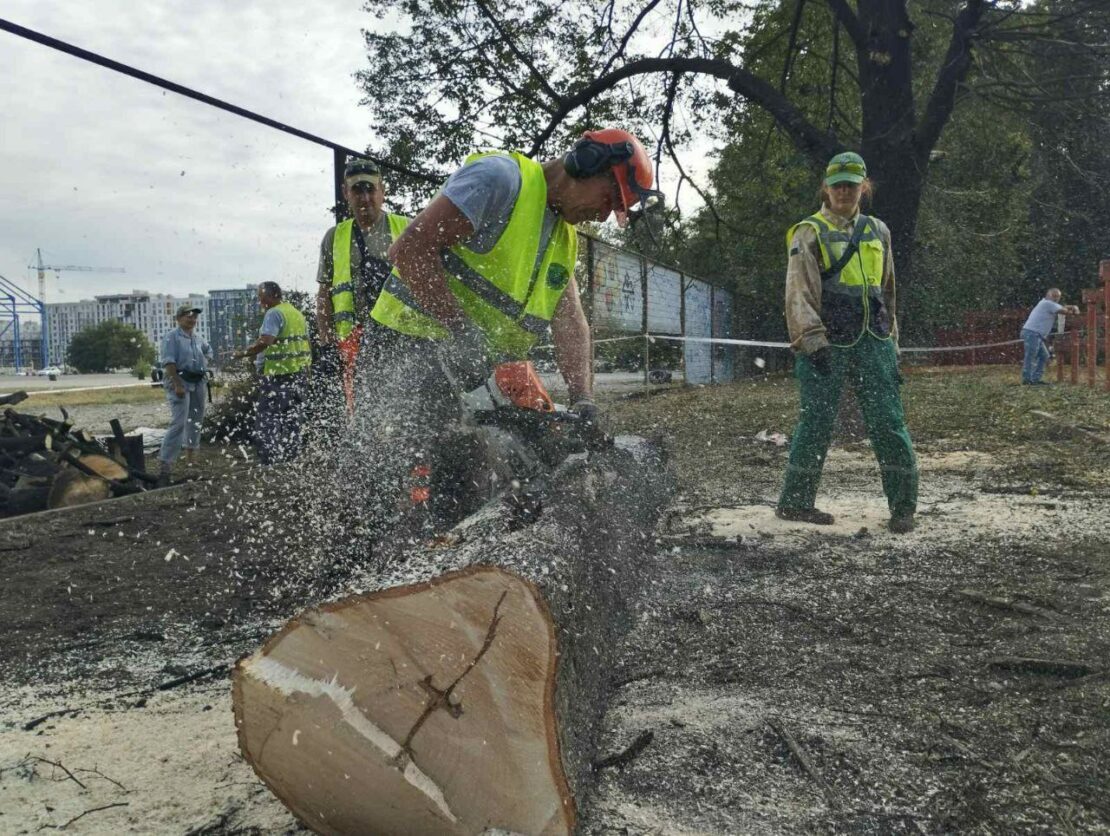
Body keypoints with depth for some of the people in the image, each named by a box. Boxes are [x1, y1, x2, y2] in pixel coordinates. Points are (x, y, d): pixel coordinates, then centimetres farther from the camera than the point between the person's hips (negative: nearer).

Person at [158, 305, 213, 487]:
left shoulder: (198, 338, 15)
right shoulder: (171, 337, -8)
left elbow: (208, 350, 37)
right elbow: (168, 362, -18)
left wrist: (205, 362, 17)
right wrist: (177, 385, -26)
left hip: (199, 383, 8)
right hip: (180, 382, -8)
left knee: (196, 420, 15)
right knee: (179, 423, -18)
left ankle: (191, 455, 31)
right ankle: (165, 464, -20)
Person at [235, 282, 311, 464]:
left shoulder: (274, 313, -11)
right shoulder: (297, 313, 16)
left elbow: (265, 342, -24)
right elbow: (306, 345, 20)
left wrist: (243, 353, -17)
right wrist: (306, 370, 25)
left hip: (278, 372, -9)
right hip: (299, 371, 9)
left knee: (267, 417, -4)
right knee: (292, 416, 14)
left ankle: (269, 459, -8)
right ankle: (291, 455, 18)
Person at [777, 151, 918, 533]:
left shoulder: (877, 231, 19)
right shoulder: (809, 233, 2)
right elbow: (799, 292, -9)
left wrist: (890, 336, 21)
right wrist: (812, 340, -19)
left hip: (873, 344, 5)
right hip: (828, 346, -4)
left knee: (889, 422, 0)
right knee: (816, 422, -1)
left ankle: (903, 505, 9)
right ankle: (794, 501, 11)